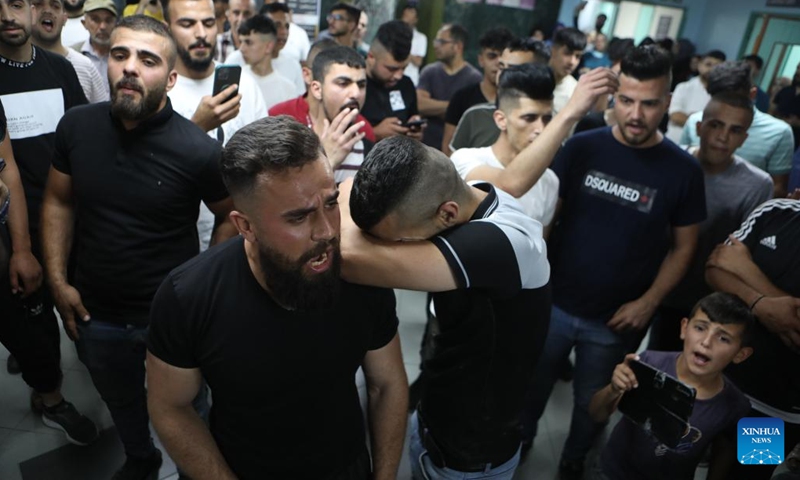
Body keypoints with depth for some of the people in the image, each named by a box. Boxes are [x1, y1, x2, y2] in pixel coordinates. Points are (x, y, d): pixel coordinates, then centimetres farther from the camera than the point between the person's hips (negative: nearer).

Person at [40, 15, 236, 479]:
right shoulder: (76, 126, -8)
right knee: (120, 401, 30)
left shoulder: (198, 150, -22)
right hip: (94, 312, 5)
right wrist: (58, 280, 0)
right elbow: (58, 201, 5)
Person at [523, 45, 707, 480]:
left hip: (616, 319, 0)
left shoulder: (683, 170, -7)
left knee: (592, 405, 20)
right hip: (553, 303, 1)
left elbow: (683, 246, 0)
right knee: (530, 388, 19)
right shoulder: (582, 147, -8)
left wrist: (648, 303, -11)